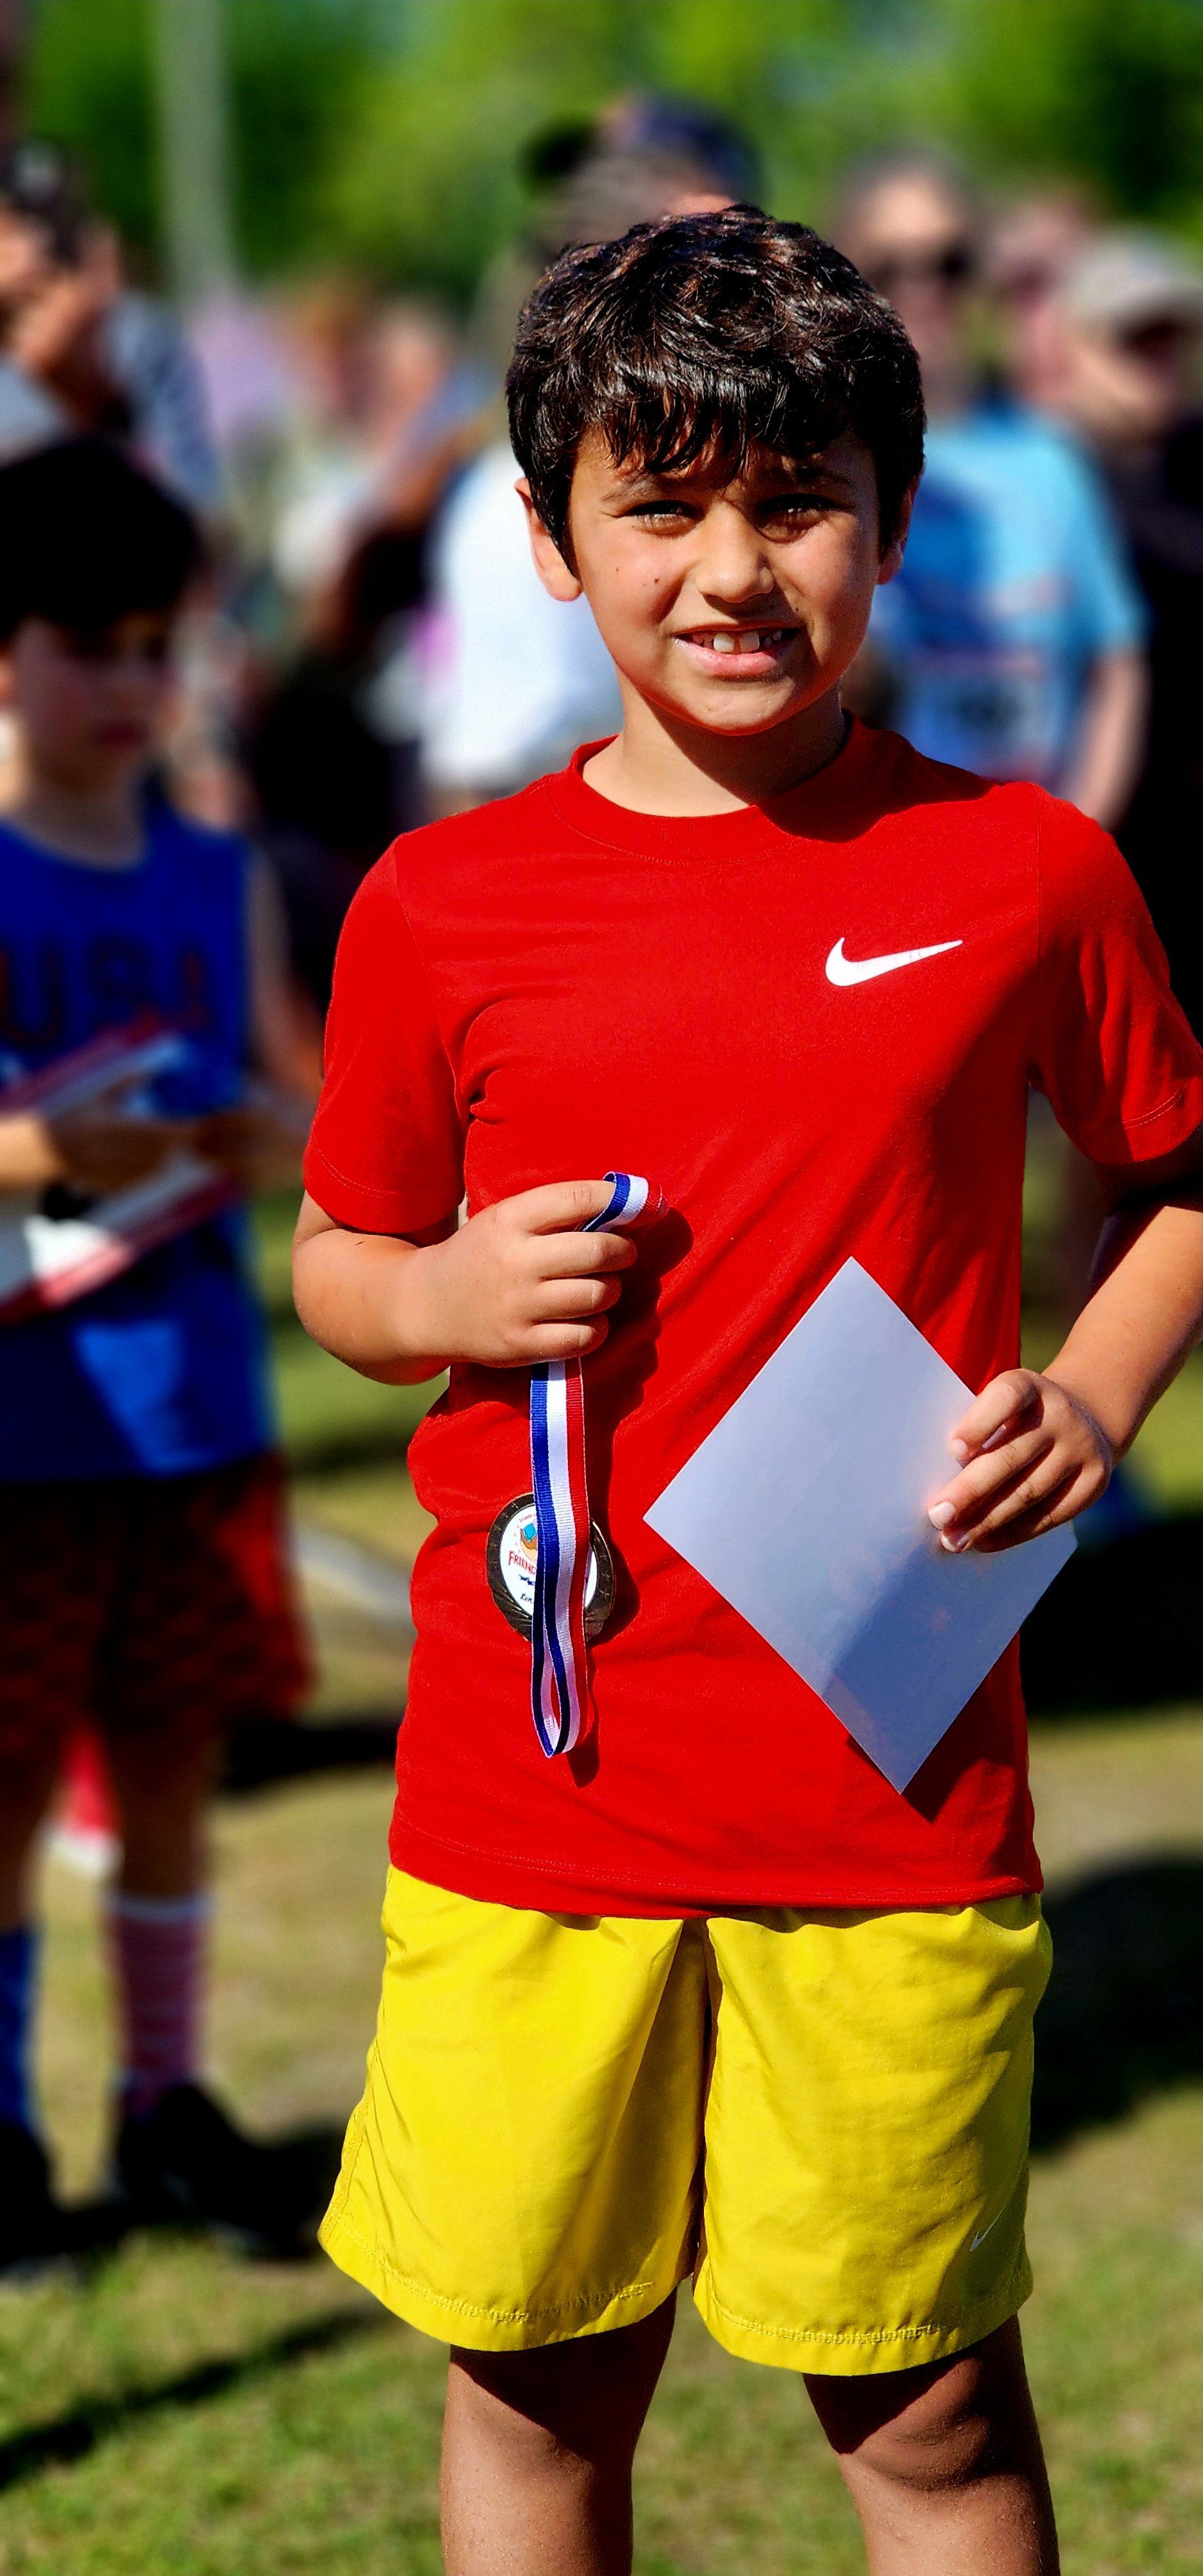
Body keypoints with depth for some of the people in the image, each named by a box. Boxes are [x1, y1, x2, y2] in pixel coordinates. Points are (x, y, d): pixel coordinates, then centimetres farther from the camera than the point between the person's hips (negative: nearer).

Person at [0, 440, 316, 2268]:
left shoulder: (219, 883, 7)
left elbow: (296, 1100, 13)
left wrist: (270, 1136, -9)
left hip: (200, 1412, 4)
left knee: (175, 1755, 11)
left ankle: (167, 2104, 24)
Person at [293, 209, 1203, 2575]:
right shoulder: (444, 906, 2)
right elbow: (336, 1266, 14)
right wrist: (448, 1298, -8)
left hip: (895, 1787, -1)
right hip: (530, 1782, 1)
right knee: (533, 2381, 10)